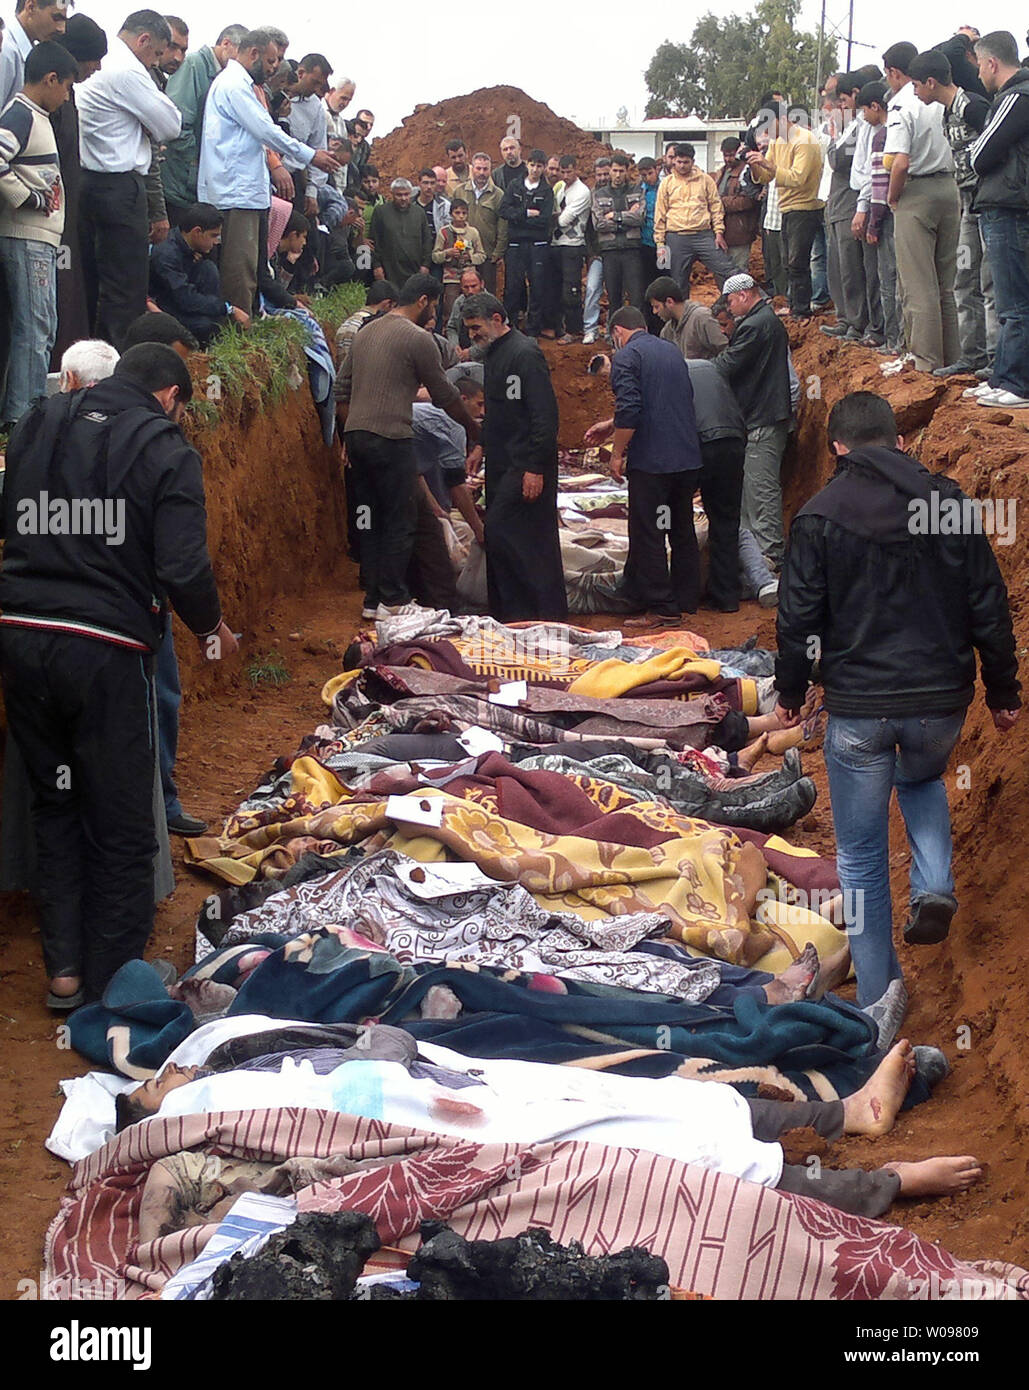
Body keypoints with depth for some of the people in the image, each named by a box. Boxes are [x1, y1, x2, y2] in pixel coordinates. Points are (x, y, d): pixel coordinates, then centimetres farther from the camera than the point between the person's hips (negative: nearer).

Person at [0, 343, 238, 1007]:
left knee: (54, 803, 20)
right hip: (106, 648, -5)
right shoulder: (165, 448, -5)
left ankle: (64, 967, 24)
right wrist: (213, 629, 5)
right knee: (121, 823, 7)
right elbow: (183, 568, -12)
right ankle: (112, 983, 14)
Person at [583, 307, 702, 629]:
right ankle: (686, 600, 23)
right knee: (683, 531, 16)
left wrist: (617, 453, -10)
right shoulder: (672, 351, 16)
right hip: (688, 458, 8)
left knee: (648, 536, 0)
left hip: (651, 461, -7)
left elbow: (629, 410, -20)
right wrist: (612, 426, 30)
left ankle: (662, 608, 1)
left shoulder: (626, 356, -8)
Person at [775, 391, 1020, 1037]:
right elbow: (990, 609, 3)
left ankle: (880, 996, 12)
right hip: (942, 703, 3)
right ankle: (935, 885, 11)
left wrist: (790, 692, 11)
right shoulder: (950, 503, 0)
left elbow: (798, 618, -4)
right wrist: (1004, 692, 14)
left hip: (858, 709, -2)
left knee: (862, 856, 10)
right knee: (923, 780, 35)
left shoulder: (821, 516, -7)